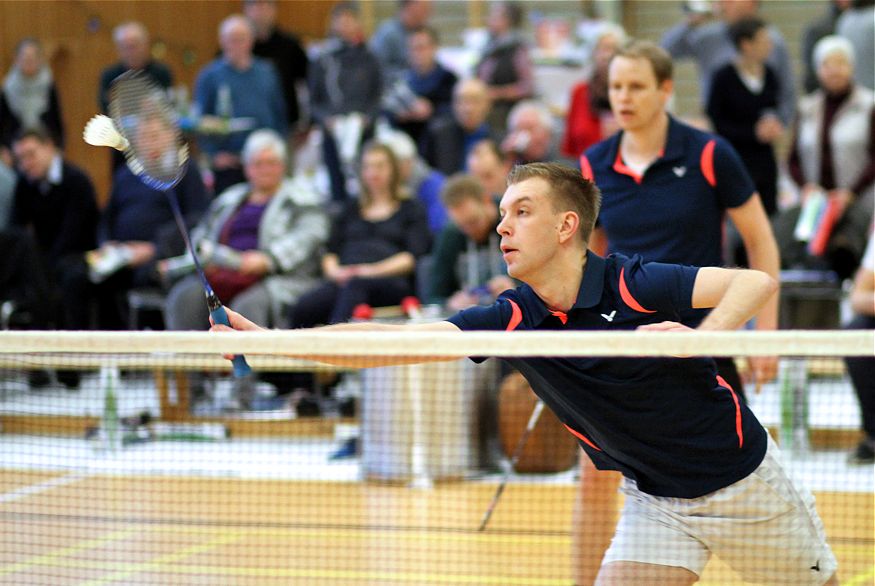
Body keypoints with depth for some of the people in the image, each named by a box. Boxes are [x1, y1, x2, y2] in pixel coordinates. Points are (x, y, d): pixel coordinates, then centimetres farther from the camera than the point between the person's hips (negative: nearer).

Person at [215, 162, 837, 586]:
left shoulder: (634, 285, -22)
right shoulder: (512, 320, -9)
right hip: (656, 501, 4)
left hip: (742, 478, -4)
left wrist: (701, 336, -47)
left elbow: (758, 282, -29)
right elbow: (394, 340, -17)